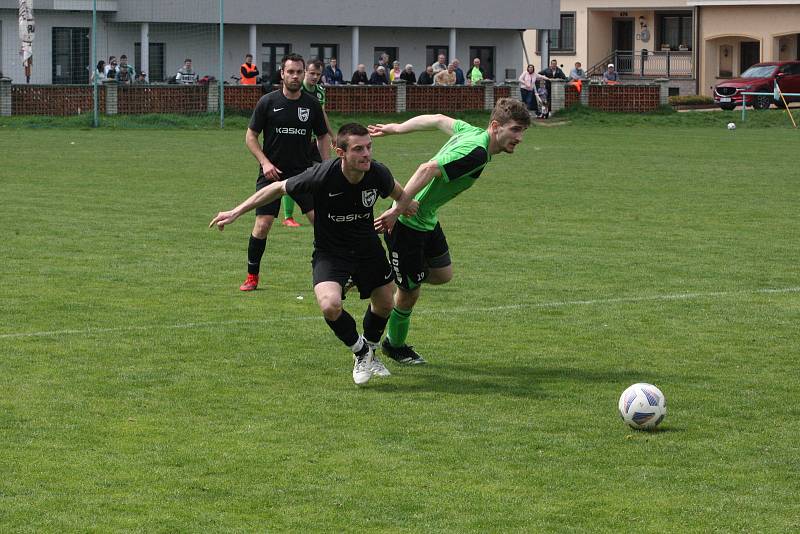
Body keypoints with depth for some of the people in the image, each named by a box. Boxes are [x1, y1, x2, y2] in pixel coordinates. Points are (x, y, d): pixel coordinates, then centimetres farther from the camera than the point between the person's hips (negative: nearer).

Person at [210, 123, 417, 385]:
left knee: (384, 304, 16)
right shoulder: (322, 176, -30)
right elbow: (279, 188, -13)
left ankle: (370, 353, 49)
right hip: (329, 252, -4)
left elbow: (400, 194, 6)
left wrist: (396, 210, -17)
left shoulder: (378, 174, -19)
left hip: (368, 248, 4)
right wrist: (236, 212, -10)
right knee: (330, 306, -27)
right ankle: (361, 351, 3)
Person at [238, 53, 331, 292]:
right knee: (262, 225, -7)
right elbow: (251, 136, 1)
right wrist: (265, 162, -12)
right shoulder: (268, 102, -4)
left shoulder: (312, 104, 3)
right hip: (272, 173, -2)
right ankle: (252, 276, 8)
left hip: (303, 171, 2)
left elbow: (323, 136, 14)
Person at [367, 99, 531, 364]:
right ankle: (395, 345, 31)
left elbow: (437, 120, 16)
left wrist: (393, 128, 29)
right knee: (409, 293, 7)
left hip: (428, 220, 10)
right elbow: (428, 169, -38)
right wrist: (398, 210, -37)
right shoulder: (476, 153, -29)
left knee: (443, 274, 21)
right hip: (407, 223, -10)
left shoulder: (472, 132, 1)